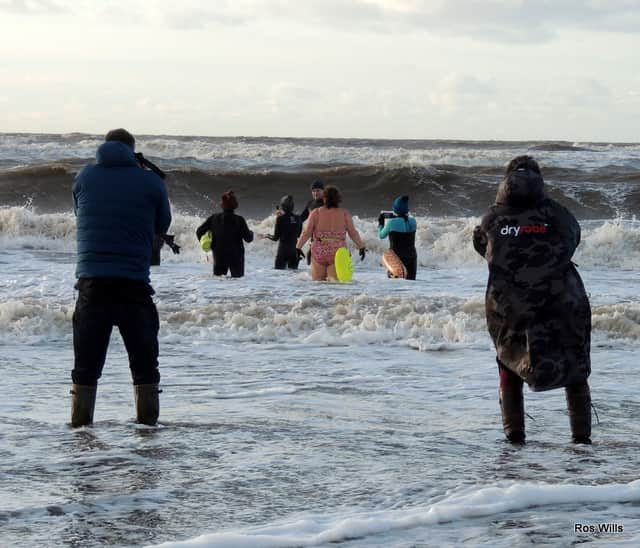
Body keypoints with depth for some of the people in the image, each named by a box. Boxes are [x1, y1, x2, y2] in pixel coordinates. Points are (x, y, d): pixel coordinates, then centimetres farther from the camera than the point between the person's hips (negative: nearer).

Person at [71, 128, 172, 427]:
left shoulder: (84, 177, 7)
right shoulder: (151, 182, 1)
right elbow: (162, 226, 13)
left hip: (91, 282, 1)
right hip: (134, 284, -1)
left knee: (87, 362, 6)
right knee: (144, 363, 9)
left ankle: (80, 424, 4)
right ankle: (148, 422, 8)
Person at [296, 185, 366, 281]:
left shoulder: (316, 213, 0)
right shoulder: (345, 214, 3)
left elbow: (306, 233, 2)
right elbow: (353, 233, 6)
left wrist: (298, 247, 12)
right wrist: (361, 247, 17)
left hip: (319, 252, 0)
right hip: (338, 253, 0)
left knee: (317, 280, 11)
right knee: (335, 279, -2)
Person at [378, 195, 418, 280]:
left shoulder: (392, 222, -12)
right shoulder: (412, 221, -1)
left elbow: (381, 236, 4)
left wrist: (381, 223, 19)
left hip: (396, 257, -4)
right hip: (411, 258, 4)